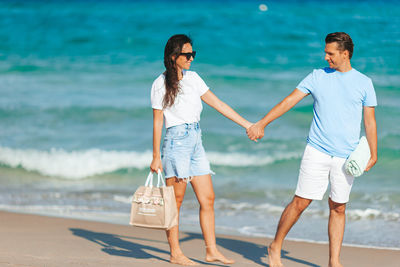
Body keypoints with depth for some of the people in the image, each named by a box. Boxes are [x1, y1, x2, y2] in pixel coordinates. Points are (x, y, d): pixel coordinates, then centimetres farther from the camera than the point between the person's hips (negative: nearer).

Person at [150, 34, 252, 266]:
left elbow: (217, 104, 14)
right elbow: (157, 121, -5)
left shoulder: (193, 78, 12)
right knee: (176, 199, -3)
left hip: (196, 142, 7)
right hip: (177, 141, -7)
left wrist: (247, 124, 11)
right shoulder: (161, 84, -5)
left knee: (208, 198, 3)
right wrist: (156, 157, -7)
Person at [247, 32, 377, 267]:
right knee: (301, 202, -3)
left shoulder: (364, 83, 5)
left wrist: (373, 154, 0)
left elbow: (370, 121, 7)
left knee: (338, 208, 3)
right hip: (317, 151, 0)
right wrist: (261, 124, 2)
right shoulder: (318, 77, 6)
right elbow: (289, 101, 6)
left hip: (346, 157, 0)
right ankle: (276, 247, 12)